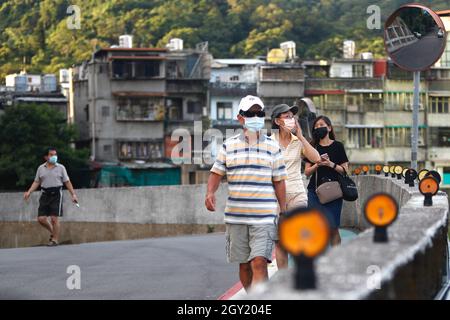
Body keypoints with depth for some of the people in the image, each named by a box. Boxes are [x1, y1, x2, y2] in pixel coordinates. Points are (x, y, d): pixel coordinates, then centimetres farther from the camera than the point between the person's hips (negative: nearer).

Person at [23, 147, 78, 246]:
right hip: (45, 194, 3)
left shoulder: (60, 168, 4)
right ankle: (52, 231, 24)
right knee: (41, 218, -2)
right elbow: (36, 182, 14)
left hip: (56, 194, -3)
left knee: (54, 218, -8)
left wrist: (73, 194, -2)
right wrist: (29, 192, 1)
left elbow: (67, 182, 5)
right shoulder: (41, 168, 11)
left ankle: (55, 239, 2)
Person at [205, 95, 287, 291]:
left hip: (264, 216, -2)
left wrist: (283, 211, 8)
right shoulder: (229, 146, 7)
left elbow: (279, 181, 9)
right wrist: (210, 193, -12)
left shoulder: (272, 147, 6)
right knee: (244, 264, 11)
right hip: (235, 216, 2)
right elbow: (216, 173, 8)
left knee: (259, 263, -14)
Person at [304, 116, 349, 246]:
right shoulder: (313, 147, 10)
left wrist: (331, 164, -13)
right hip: (315, 191, 2)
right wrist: (317, 164, -10)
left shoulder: (337, 146, 4)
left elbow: (345, 170, 2)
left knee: (333, 228, -3)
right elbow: (307, 172, 7)